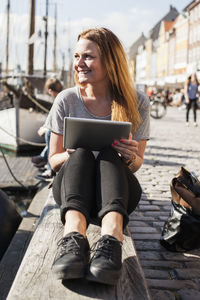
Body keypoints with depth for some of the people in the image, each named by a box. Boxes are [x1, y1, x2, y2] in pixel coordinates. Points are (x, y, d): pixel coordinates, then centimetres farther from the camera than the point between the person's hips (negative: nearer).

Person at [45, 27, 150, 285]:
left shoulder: (136, 102, -1)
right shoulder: (67, 100, 0)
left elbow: (136, 164, 4)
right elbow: (53, 161, 4)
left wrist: (131, 157, -21)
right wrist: (75, 152, -18)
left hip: (119, 191, 0)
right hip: (71, 189, 1)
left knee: (109, 153, -31)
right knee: (82, 153, -31)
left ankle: (111, 237, -55)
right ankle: (74, 234, -56)